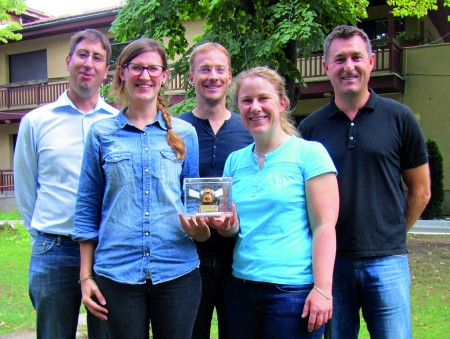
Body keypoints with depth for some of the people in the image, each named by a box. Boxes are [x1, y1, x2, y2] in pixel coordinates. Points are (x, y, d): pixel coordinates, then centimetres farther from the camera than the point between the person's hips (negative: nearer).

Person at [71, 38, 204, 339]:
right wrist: (86, 276, 4)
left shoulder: (184, 133, 7)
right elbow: (88, 208, 7)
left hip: (177, 271, 1)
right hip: (117, 272, 0)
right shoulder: (102, 133, 5)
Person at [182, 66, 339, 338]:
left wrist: (322, 289, -16)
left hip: (293, 288, -5)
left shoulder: (309, 153, -6)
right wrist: (227, 225, -8)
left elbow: (324, 226, -10)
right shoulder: (235, 160, 9)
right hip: (241, 287, 5)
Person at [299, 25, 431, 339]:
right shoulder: (310, 127, 4)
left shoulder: (399, 118, 1)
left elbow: (420, 191, 8)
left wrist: (391, 236, 7)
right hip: (330, 261, 2)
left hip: (386, 260, -1)